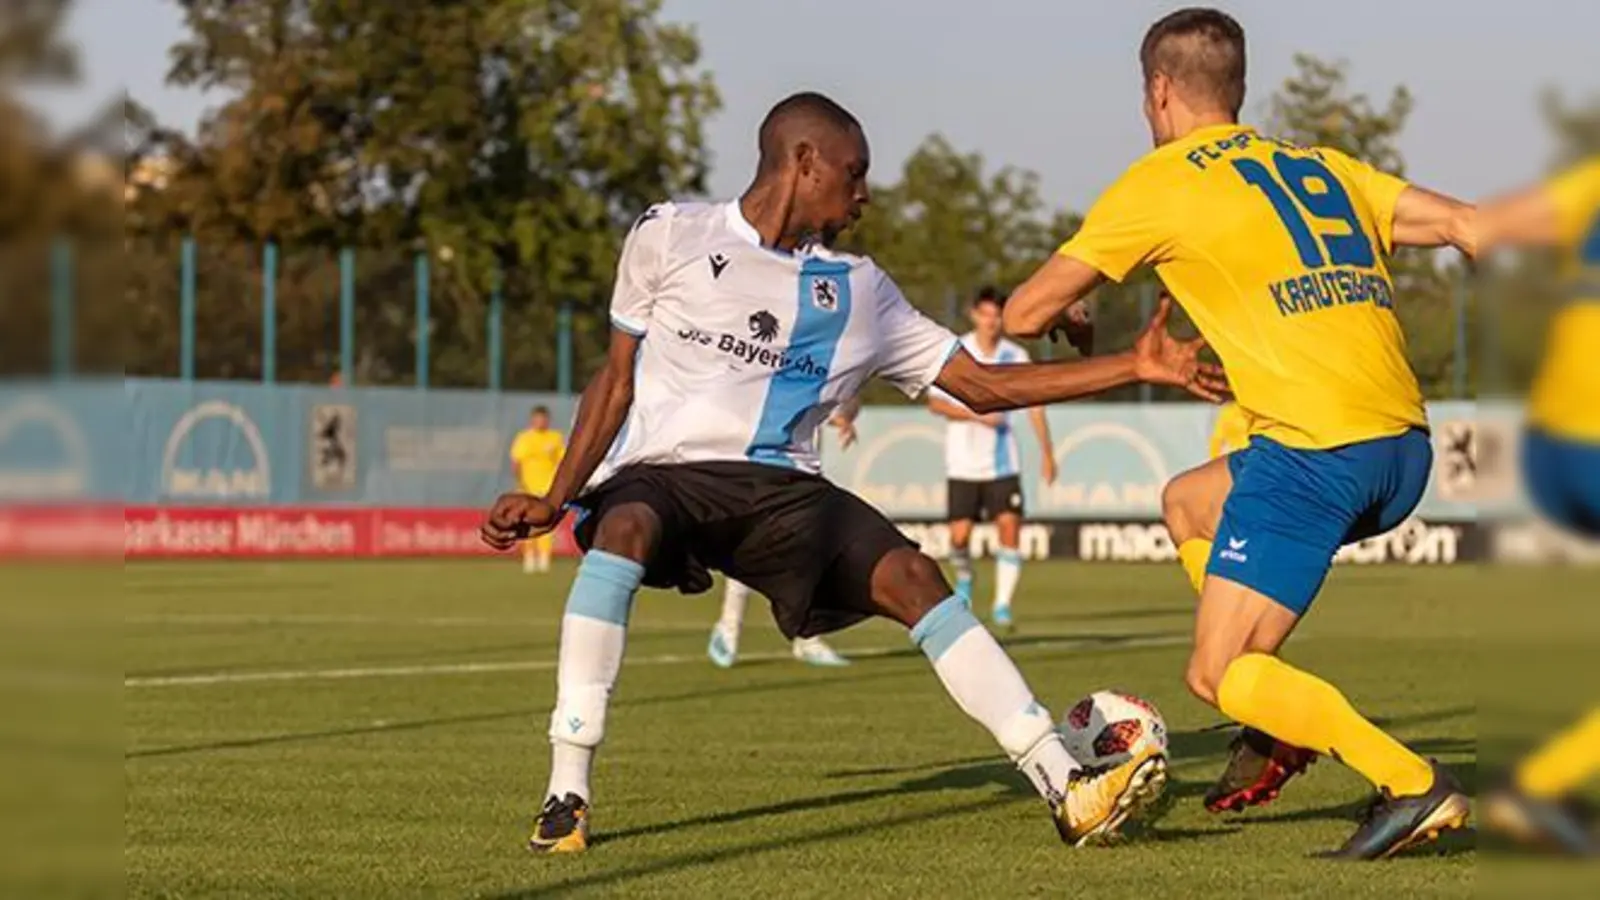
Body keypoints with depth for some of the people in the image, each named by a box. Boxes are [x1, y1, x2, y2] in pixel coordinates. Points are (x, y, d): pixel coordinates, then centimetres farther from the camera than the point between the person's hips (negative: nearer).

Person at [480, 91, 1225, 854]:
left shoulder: (860, 291, 14)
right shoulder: (670, 236, 5)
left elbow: (981, 386, 13)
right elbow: (618, 380, 10)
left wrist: (1132, 367, 7)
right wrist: (555, 500, 2)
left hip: (783, 492, 3)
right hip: (657, 476, -3)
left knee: (913, 576, -19)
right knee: (626, 529, -38)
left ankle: (1068, 791, -21)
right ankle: (565, 798, -34)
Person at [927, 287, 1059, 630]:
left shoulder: (1015, 356, 2)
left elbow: (1034, 405, 4)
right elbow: (935, 402, -5)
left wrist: (1047, 451, -3)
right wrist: (977, 414, -17)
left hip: (1002, 461, 1)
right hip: (962, 461, -1)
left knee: (1010, 526, -12)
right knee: (959, 535, -2)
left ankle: (1002, 605, -6)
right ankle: (964, 580, 30)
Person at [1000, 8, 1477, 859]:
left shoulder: (1159, 183, 6)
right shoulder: (1322, 166, 22)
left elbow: (1026, 313, 13)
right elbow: (1464, 224, 12)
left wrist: (1067, 319, 33)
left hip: (1315, 451, -7)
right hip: (1404, 449, 7)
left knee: (1215, 676, 1)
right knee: (1189, 502, 29)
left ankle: (1411, 784, -15)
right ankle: (1277, 727, 21)